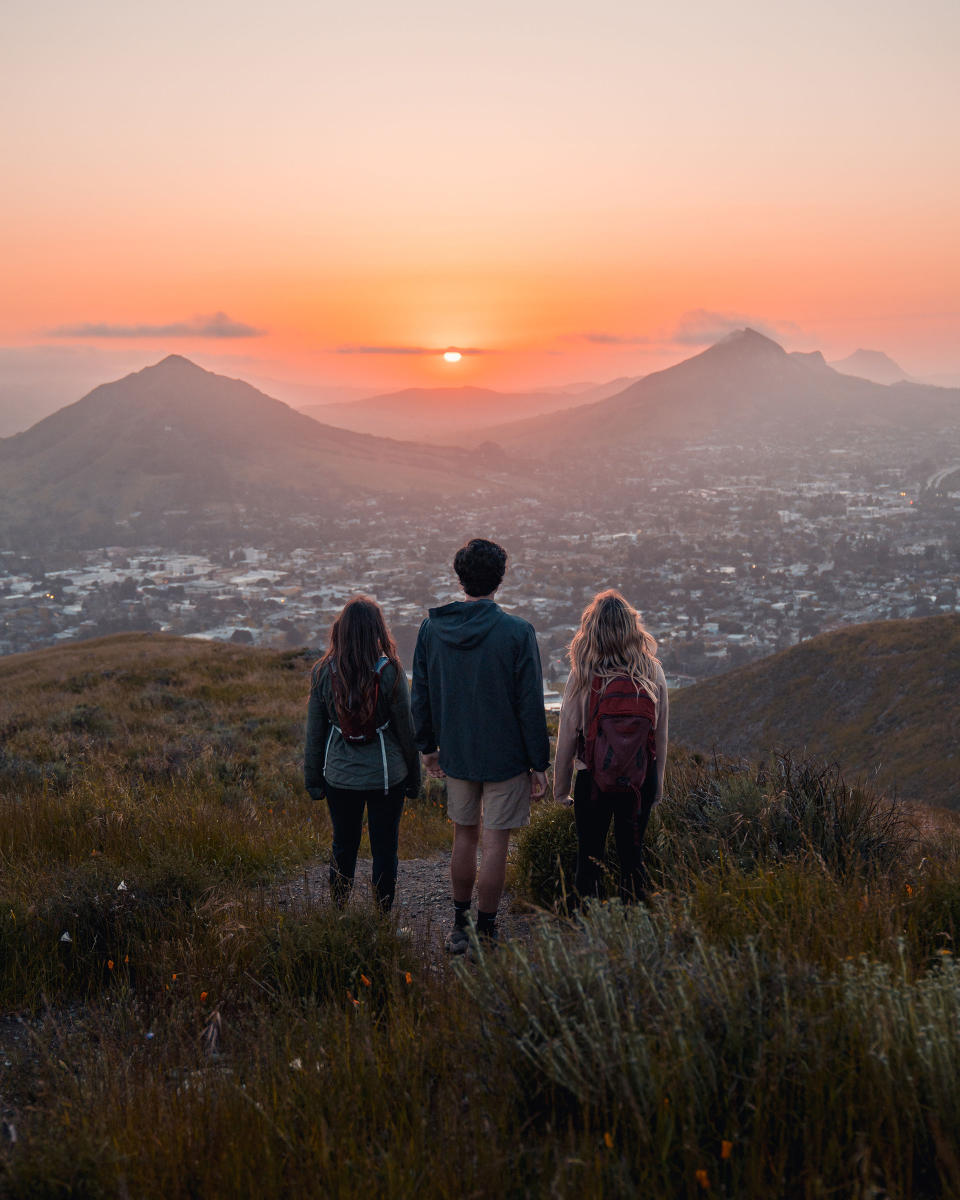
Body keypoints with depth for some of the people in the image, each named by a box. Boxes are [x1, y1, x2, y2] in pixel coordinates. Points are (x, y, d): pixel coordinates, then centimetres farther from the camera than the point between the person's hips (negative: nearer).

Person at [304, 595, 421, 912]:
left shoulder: (324, 672, -8)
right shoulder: (390, 672, -13)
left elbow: (314, 732, 0)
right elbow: (406, 729, -6)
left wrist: (313, 779, 11)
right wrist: (414, 778, 7)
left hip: (340, 776, 2)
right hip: (386, 776, -2)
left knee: (343, 847, 17)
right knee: (384, 849, 11)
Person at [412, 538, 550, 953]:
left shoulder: (432, 628, -4)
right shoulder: (518, 632, -15)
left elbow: (421, 695, 4)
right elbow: (531, 704, -12)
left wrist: (428, 746, 17)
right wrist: (539, 763, -4)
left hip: (456, 753, 4)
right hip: (506, 756, -3)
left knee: (464, 837, 17)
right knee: (494, 844, 6)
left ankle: (460, 926, 27)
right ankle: (486, 931, 16)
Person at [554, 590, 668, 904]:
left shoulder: (582, 675, -13)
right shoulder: (653, 672, -6)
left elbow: (568, 734, -8)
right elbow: (661, 733, 1)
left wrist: (560, 786, 4)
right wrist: (657, 782, 13)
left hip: (593, 777, -2)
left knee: (589, 856, 12)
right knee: (632, 854, 15)